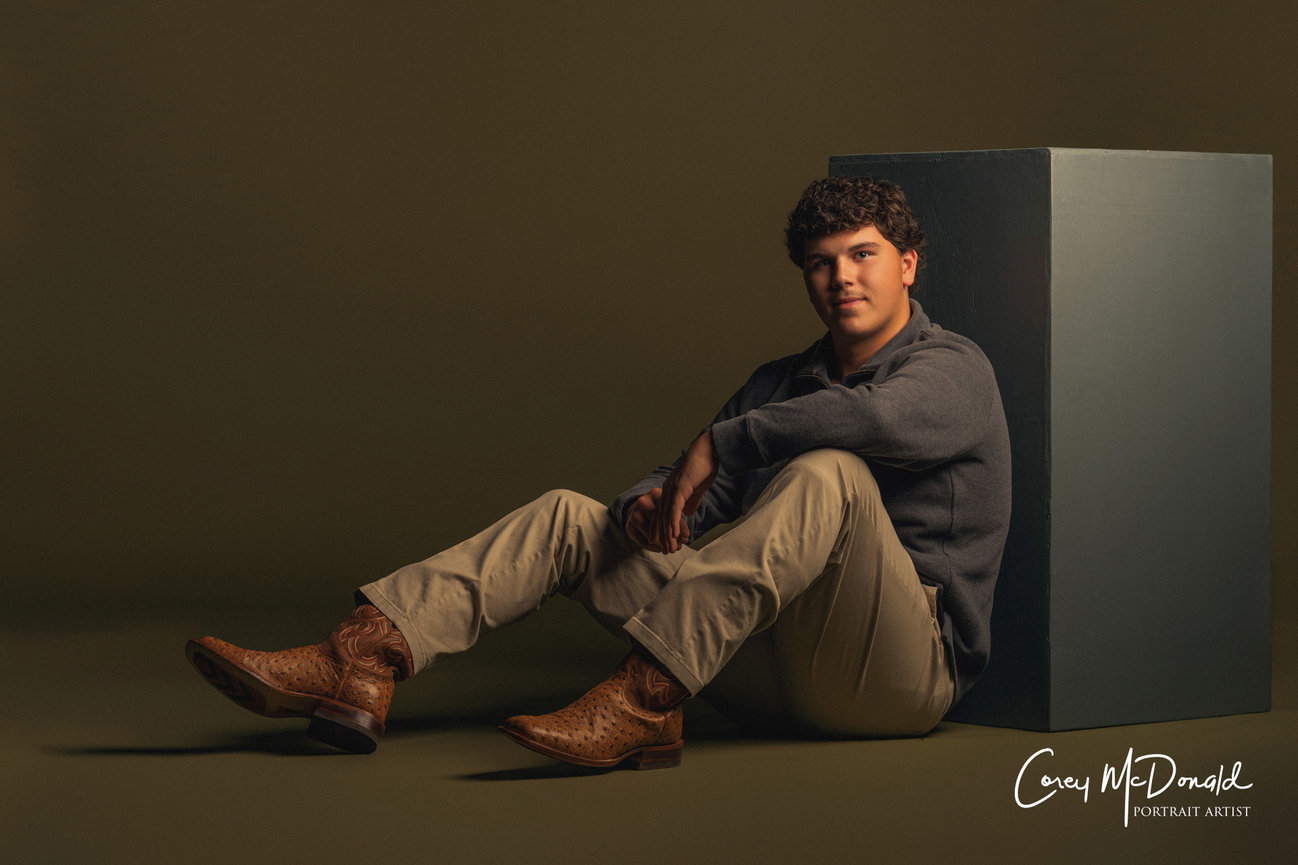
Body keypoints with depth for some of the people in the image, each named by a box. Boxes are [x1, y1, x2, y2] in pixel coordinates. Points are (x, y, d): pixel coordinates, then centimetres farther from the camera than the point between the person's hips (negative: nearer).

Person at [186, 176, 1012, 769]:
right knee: (570, 519, -1)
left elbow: (871, 416, -28)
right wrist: (651, 507, -12)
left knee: (829, 475, -34)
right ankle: (360, 666, -21)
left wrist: (719, 445, -19)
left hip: (896, 674, -7)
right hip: (772, 667, 7)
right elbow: (686, 488, 14)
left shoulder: (952, 370, -2)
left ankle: (641, 701, -43)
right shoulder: (783, 382, 22)